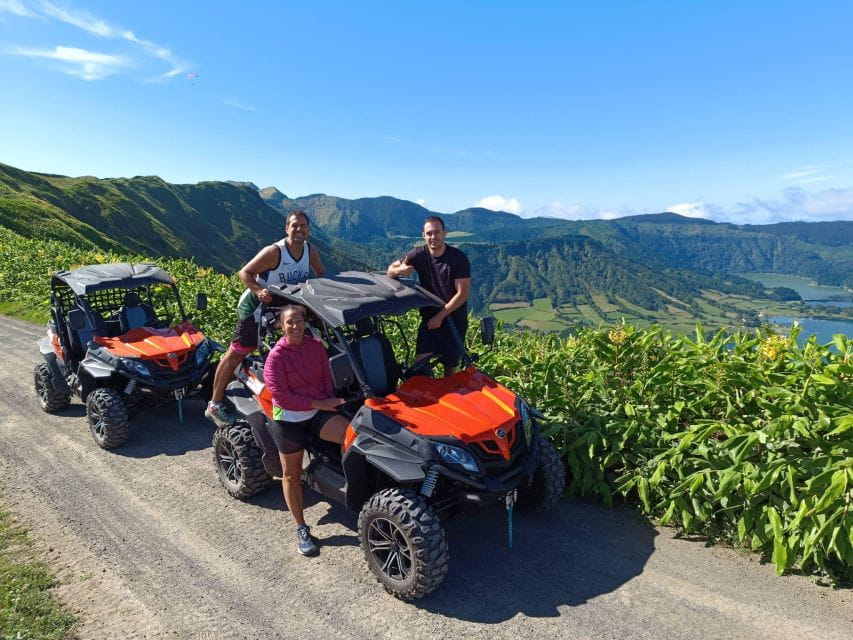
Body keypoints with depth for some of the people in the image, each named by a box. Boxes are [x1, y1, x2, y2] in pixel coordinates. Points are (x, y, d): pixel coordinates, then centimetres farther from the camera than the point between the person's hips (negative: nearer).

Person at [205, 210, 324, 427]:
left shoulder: (310, 250, -4)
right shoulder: (274, 252, -22)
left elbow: (321, 276, 8)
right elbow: (245, 273, -19)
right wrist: (259, 291, -35)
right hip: (256, 308, -7)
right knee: (235, 354, -3)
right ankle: (214, 405, 5)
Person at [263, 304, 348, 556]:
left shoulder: (316, 345, -3)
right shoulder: (276, 356, -14)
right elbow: (283, 397, -18)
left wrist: (330, 401, -9)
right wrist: (319, 403, -20)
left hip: (319, 411, 3)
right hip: (289, 419, -2)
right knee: (292, 475, 7)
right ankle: (301, 529, 24)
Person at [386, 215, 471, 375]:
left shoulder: (459, 258, -13)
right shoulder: (419, 255, -4)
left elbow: (462, 294, -14)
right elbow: (390, 270, 3)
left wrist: (440, 316, -17)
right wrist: (400, 270, -22)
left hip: (454, 319, -2)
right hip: (429, 318, 2)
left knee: (450, 366, 6)